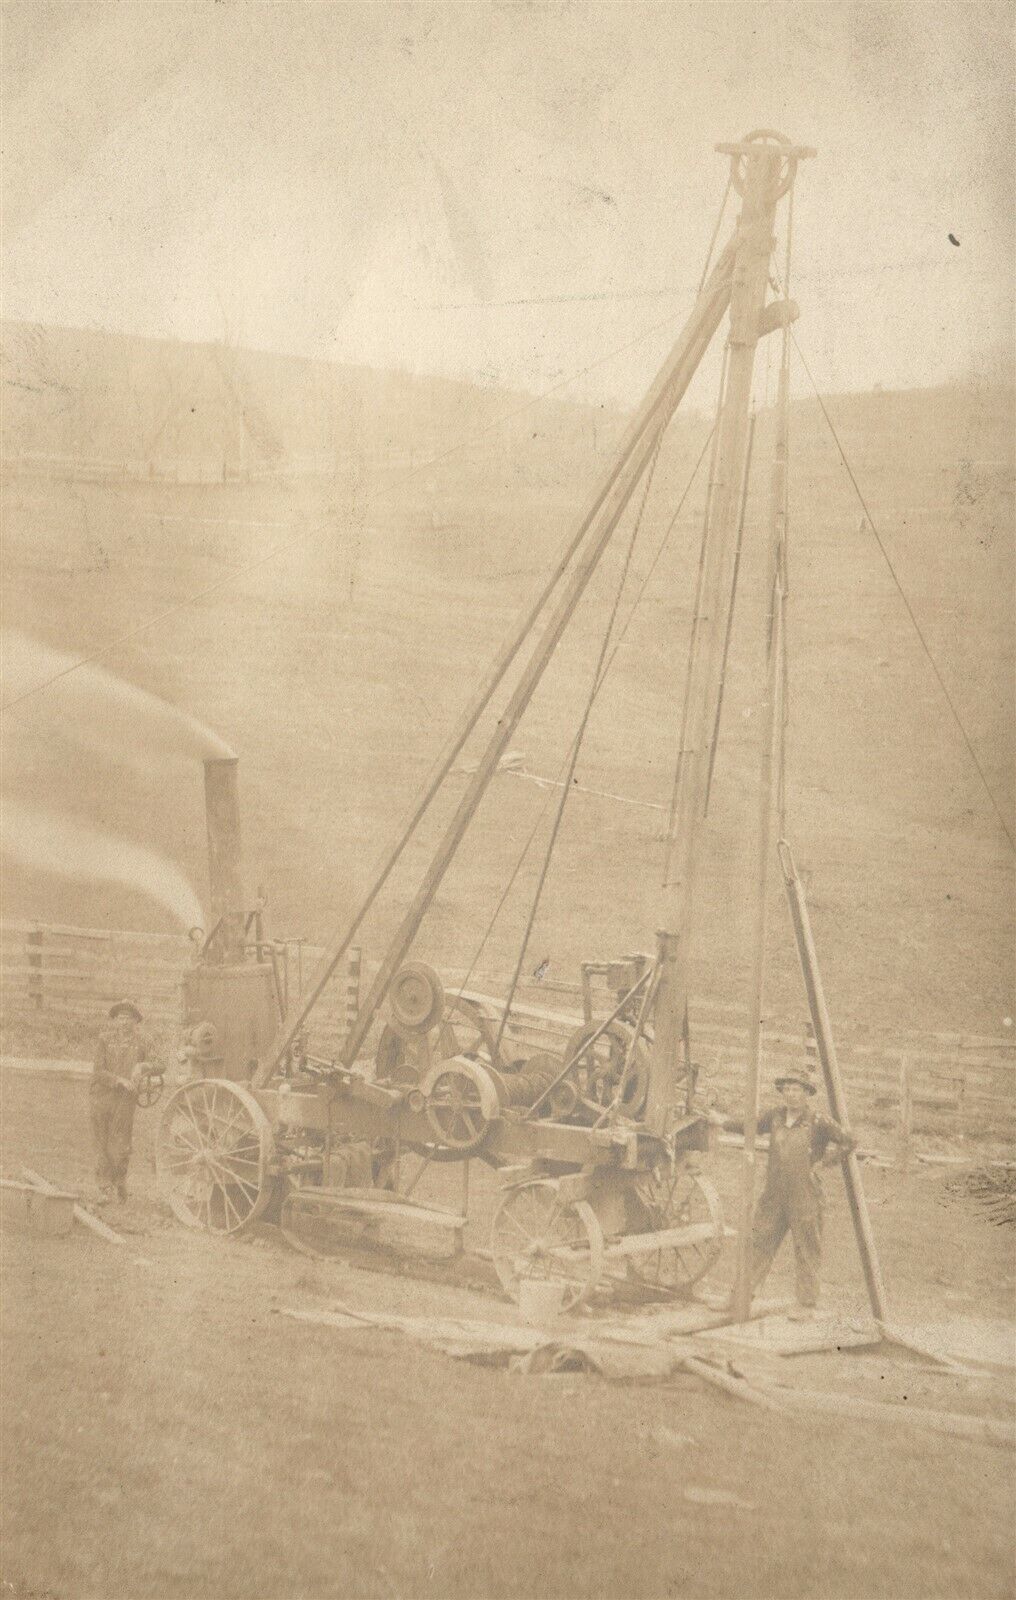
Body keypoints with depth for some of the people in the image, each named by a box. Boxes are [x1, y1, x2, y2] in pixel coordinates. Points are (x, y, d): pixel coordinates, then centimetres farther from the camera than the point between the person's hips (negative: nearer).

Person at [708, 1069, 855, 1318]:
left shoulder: (819, 1123, -6)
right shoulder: (775, 1116, 8)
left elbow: (850, 1141, -1)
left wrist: (827, 1157, -5)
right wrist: (723, 1122, 19)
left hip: (805, 1197, -4)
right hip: (773, 1195, 4)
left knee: (807, 1253, 2)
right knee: (758, 1245, 5)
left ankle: (807, 1306, 11)